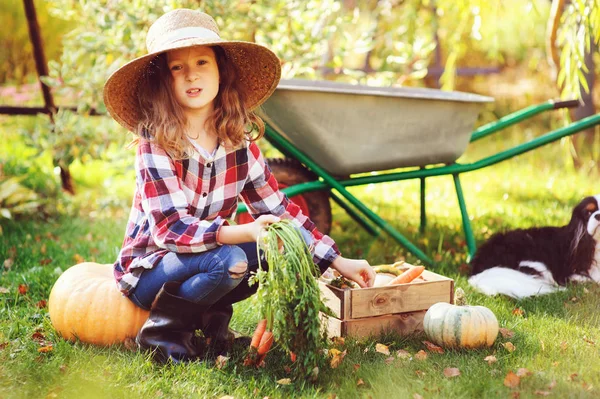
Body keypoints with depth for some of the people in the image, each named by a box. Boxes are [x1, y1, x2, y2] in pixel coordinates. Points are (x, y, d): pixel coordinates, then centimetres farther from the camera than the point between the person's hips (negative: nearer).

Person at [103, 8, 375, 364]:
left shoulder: (239, 142, -5)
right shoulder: (155, 145, -20)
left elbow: (278, 209, -1)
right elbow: (171, 228, -28)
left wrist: (337, 261, -7)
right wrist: (243, 233, -44)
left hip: (203, 258, 5)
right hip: (149, 270, -5)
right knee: (228, 260, -33)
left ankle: (213, 313, 1)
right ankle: (162, 330, -8)